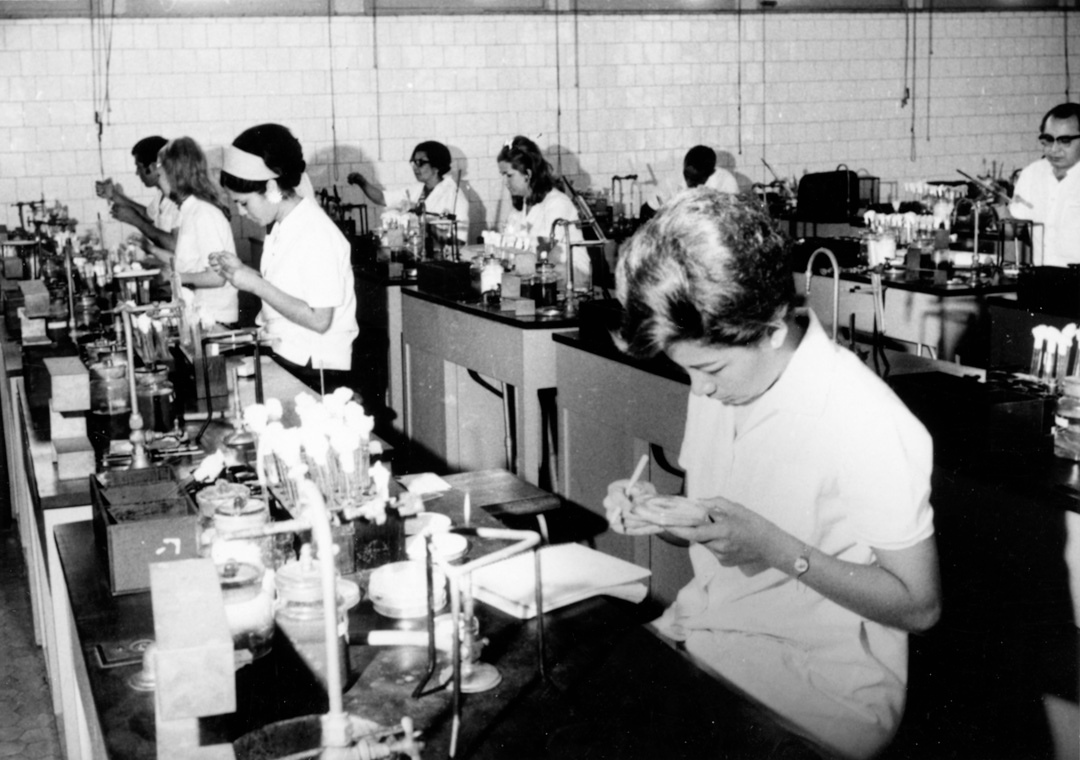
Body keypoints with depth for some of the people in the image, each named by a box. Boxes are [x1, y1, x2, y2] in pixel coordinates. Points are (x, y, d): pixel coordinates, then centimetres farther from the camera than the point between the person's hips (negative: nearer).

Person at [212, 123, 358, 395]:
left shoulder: (317, 235, -19)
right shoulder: (285, 227, 6)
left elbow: (319, 320, -21)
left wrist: (256, 285, -18)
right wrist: (242, 271, -1)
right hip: (285, 360, 7)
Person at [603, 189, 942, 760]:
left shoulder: (867, 425, -21)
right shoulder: (719, 381, 2)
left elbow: (918, 605, -14)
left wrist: (774, 548, -23)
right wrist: (660, 515, -7)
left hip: (825, 688, -7)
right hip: (704, 629, 7)